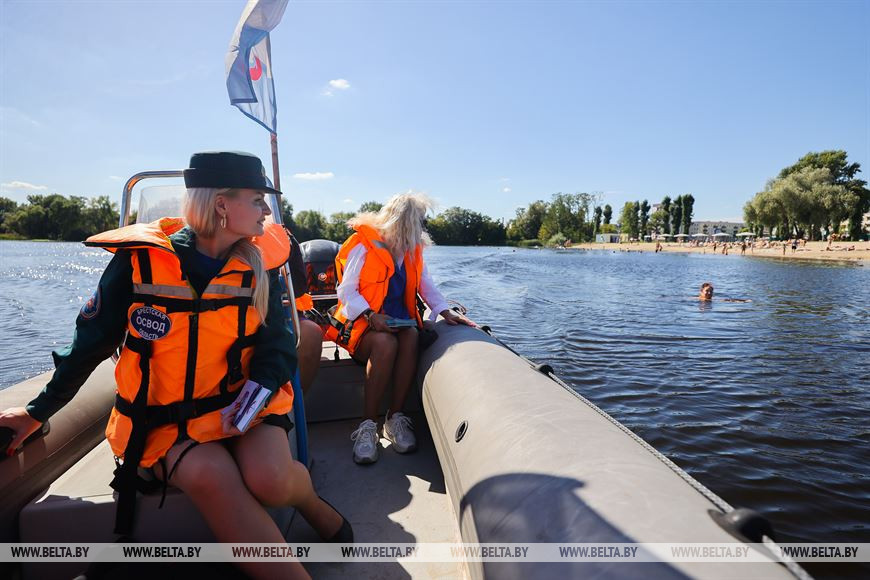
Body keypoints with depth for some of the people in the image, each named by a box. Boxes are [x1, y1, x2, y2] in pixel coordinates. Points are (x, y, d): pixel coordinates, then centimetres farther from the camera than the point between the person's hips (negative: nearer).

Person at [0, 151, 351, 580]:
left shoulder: (259, 264, -3)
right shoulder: (140, 259, -9)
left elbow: (277, 345, -2)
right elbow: (91, 341, 3)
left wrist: (259, 388, -22)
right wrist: (40, 411, 13)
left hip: (241, 403, 1)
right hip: (164, 420, 0)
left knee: (270, 480, -28)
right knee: (212, 477, -30)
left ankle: (307, 497, 6)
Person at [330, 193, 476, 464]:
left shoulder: (413, 249, 13)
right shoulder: (364, 246, -7)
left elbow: (426, 285, 10)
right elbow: (346, 291, -10)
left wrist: (447, 312, -6)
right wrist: (371, 316, -24)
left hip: (399, 320, 5)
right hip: (363, 324, -4)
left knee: (411, 337, -30)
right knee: (385, 343, -36)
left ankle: (396, 418, -23)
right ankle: (368, 426, -27)